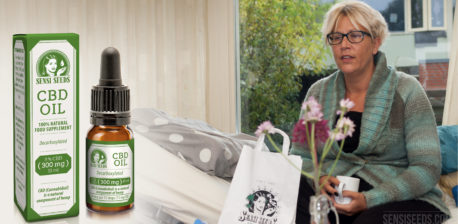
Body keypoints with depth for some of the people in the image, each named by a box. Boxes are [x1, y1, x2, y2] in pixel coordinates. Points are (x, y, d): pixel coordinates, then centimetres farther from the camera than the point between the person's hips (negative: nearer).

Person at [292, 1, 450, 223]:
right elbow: (301, 156, 14)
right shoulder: (318, 92, 12)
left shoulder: (406, 90, -1)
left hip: (401, 199, -3)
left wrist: (369, 200, -20)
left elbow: (427, 168, -8)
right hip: (336, 195, 3)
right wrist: (319, 178, -10)